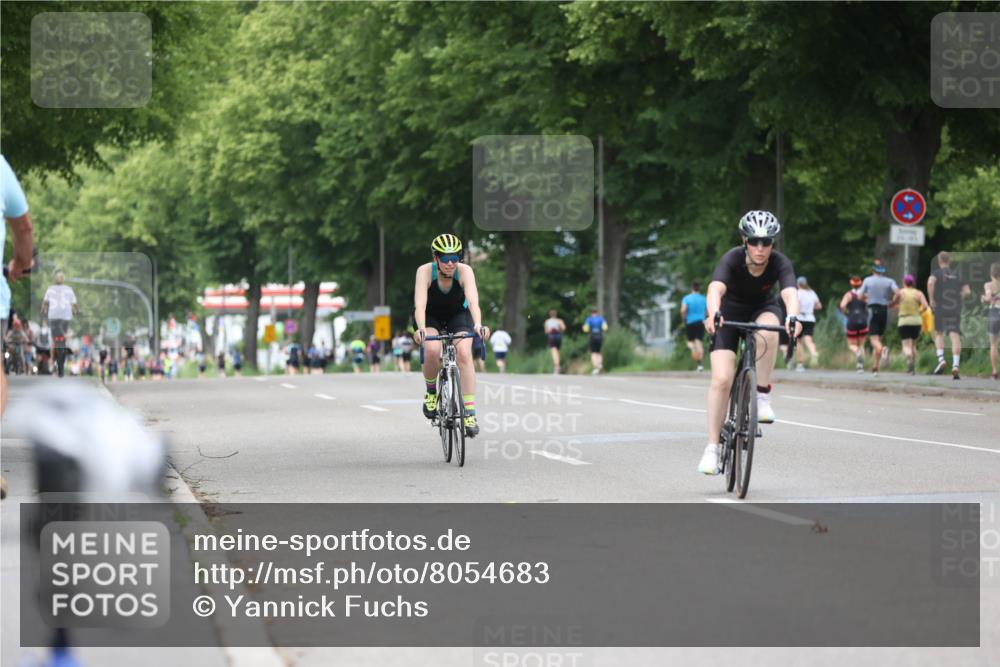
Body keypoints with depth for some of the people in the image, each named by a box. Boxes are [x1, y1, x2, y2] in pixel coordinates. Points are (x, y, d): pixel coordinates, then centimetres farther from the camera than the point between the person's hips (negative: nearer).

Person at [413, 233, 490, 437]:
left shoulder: (465, 271, -28)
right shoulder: (425, 271, -29)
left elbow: (473, 301, -42)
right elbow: (420, 304, -41)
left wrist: (478, 325, -61)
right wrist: (421, 329, -59)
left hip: (458, 315, 1)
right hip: (430, 317, -1)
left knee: (464, 352, -26)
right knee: (432, 350, -31)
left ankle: (470, 413, -25)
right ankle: (431, 392, -1)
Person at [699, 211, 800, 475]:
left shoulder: (780, 263, -26)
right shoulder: (732, 259, -29)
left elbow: (790, 293, -43)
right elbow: (715, 289, -46)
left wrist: (792, 317, -65)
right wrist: (713, 314, -68)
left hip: (762, 309, 1)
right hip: (730, 312, -1)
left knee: (767, 332, -37)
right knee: (721, 379, -16)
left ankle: (763, 396, -21)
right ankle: (712, 448, -8)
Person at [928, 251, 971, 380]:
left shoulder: (937, 272, 2)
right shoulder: (957, 275, 13)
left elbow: (930, 282, -20)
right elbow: (967, 291, 7)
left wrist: (931, 300, -11)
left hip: (940, 308, -2)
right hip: (956, 309, 2)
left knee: (938, 333, 15)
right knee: (955, 335, -5)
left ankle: (941, 359, -6)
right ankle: (955, 365, -18)